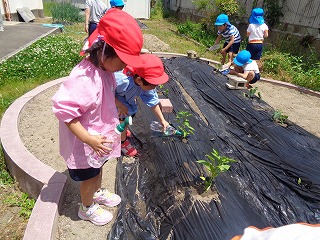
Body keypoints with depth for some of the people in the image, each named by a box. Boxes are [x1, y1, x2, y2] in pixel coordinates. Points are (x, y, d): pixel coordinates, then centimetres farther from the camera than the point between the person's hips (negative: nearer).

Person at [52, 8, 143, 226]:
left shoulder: (105, 68, -7)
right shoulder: (83, 78, -36)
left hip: (100, 137, 8)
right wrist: (89, 139, -32)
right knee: (89, 176, 17)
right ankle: (88, 208, 45)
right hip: (86, 144, -8)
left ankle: (98, 192, 58)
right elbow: (65, 112, -33)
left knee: (99, 169, 30)